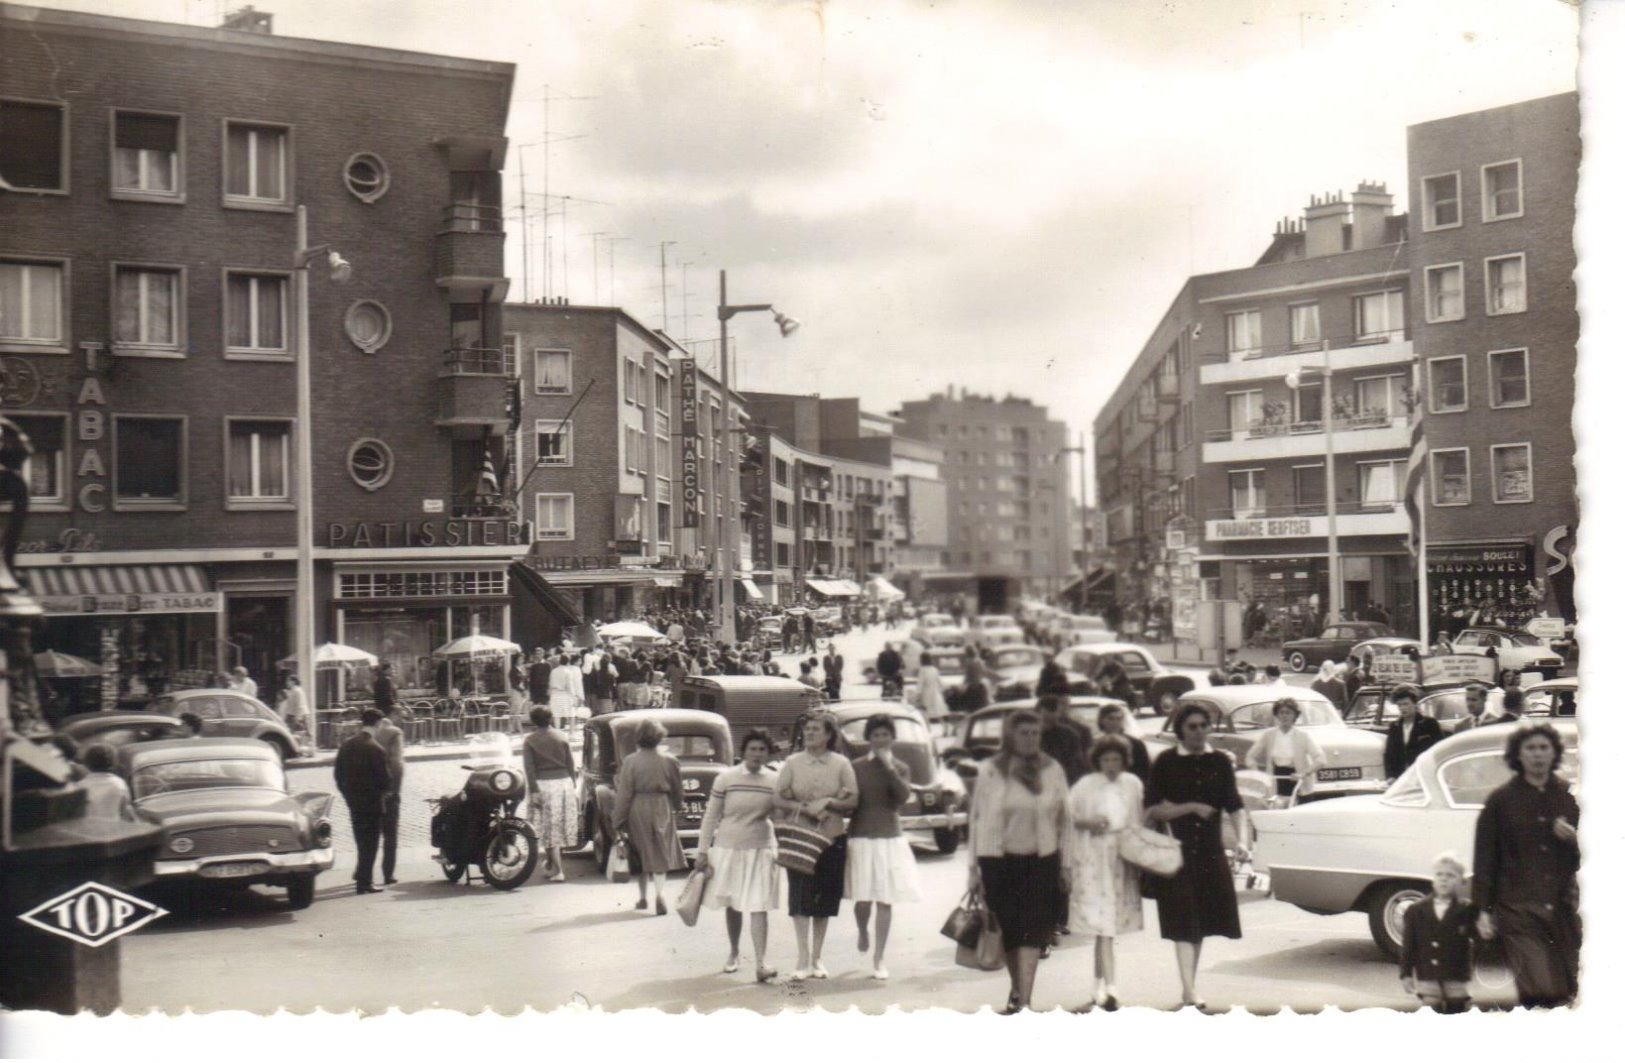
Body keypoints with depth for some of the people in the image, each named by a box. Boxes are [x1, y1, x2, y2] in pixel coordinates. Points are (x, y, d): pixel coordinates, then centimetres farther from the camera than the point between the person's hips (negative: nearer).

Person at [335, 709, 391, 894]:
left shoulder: (346, 745, 4)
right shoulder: (375, 748, -16)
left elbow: (338, 773, 8)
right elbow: (384, 777, -15)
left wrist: (347, 793, 15)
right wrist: (384, 792, 4)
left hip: (353, 800, 6)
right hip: (372, 801, -6)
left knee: (362, 842, 18)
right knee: (370, 843, 1)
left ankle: (363, 878, 23)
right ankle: (364, 882, 0)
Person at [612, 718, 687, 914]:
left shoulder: (630, 762, -9)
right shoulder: (670, 761, -4)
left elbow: (623, 795, -8)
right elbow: (677, 792, 7)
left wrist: (619, 823, -3)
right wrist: (676, 808, 26)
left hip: (638, 811, 0)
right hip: (662, 810, 0)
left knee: (641, 855, 15)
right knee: (660, 855, 3)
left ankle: (643, 897, 26)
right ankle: (660, 892, -19)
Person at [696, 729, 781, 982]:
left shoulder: (775, 781, -1)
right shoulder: (726, 779, -6)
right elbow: (711, 816, -1)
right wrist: (702, 851, -2)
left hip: (760, 850, 0)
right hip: (728, 848, 0)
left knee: (758, 907, -7)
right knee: (733, 905, 12)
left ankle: (761, 963, -12)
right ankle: (733, 952, 31)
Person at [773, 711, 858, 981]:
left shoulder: (841, 764, 2)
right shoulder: (792, 763, 3)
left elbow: (853, 801, 0)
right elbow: (778, 800, 2)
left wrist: (829, 802, -17)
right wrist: (803, 808, -14)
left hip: (832, 837, 0)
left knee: (825, 898, 6)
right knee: (800, 897, -6)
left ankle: (817, 958, 18)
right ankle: (803, 957, 0)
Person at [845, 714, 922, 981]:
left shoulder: (900, 768, 5)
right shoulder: (856, 767, 2)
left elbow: (902, 798, -11)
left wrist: (889, 767, -15)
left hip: (890, 839, 1)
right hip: (861, 837, -1)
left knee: (884, 901, 1)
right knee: (863, 899, -4)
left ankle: (879, 958, 11)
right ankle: (863, 931, 30)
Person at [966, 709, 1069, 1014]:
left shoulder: (1052, 771, 3)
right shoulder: (991, 773, 0)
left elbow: (1063, 818, 7)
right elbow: (977, 819, 3)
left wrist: (1065, 863, 4)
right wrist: (974, 867, 2)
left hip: (1041, 860, 0)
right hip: (999, 860, 0)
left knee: (1032, 930, -9)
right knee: (1008, 928, 7)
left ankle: (1023, 998, -11)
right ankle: (1017, 991, 26)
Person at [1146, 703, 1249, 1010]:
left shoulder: (1219, 762, 5)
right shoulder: (1166, 763, -3)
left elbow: (1234, 806, 4)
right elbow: (1153, 810, -4)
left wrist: (1241, 840, -11)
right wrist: (1191, 807, -15)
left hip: (1211, 852, 4)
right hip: (1178, 852, -3)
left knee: (1202, 923, 10)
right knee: (1184, 923, -9)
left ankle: (1189, 989, 21)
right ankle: (1189, 991, -13)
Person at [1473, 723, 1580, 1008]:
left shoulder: (1569, 796, 8)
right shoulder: (1501, 800, 2)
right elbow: (1484, 858, 3)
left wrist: (1573, 838, -7)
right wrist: (1483, 910, 0)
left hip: (1563, 908, 3)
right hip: (1519, 910, -3)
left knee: (1565, 994, 1)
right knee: (1538, 991, -12)